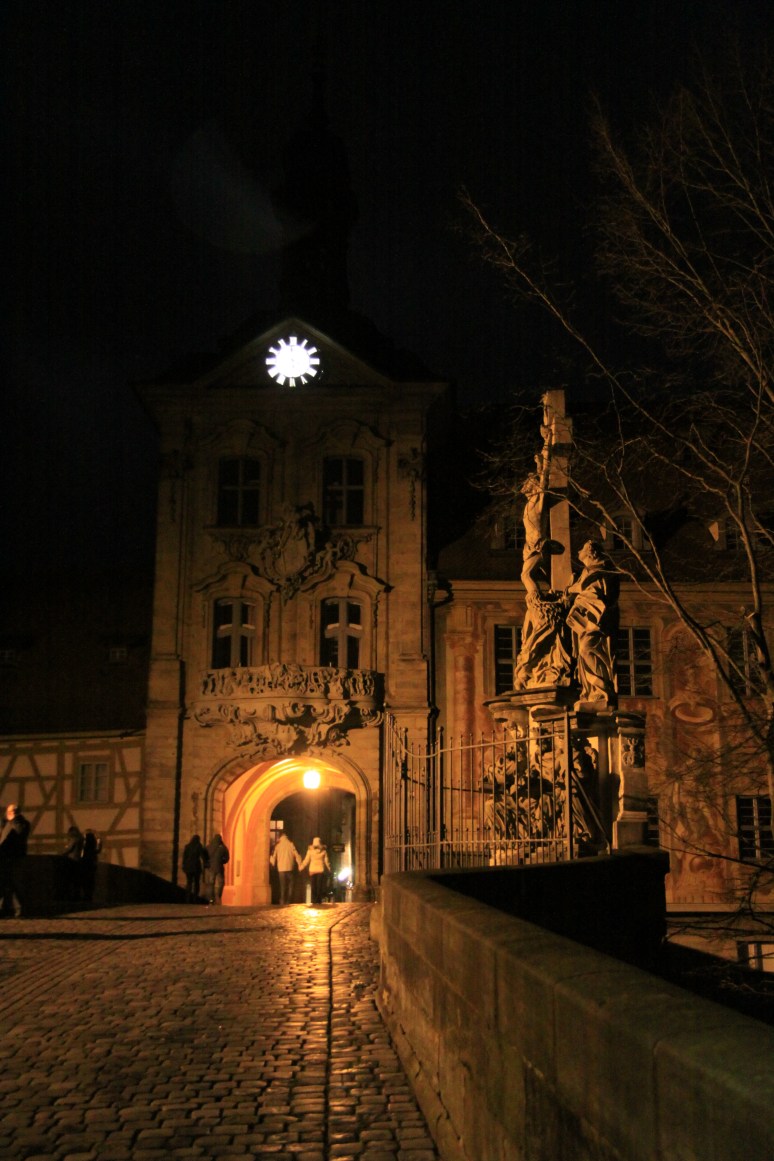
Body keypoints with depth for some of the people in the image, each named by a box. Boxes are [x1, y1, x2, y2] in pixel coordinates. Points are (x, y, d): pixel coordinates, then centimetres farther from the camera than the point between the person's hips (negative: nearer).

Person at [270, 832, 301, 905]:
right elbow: (296, 855, -3)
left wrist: (273, 865, 23)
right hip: (289, 868, -1)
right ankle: (288, 901, 3)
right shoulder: (290, 844, -3)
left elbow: (273, 857, 7)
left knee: (282, 886, 6)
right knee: (290, 885, 9)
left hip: (281, 869, 1)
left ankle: (282, 902, 0)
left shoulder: (278, 846, 2)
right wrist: (299, 864, 7)